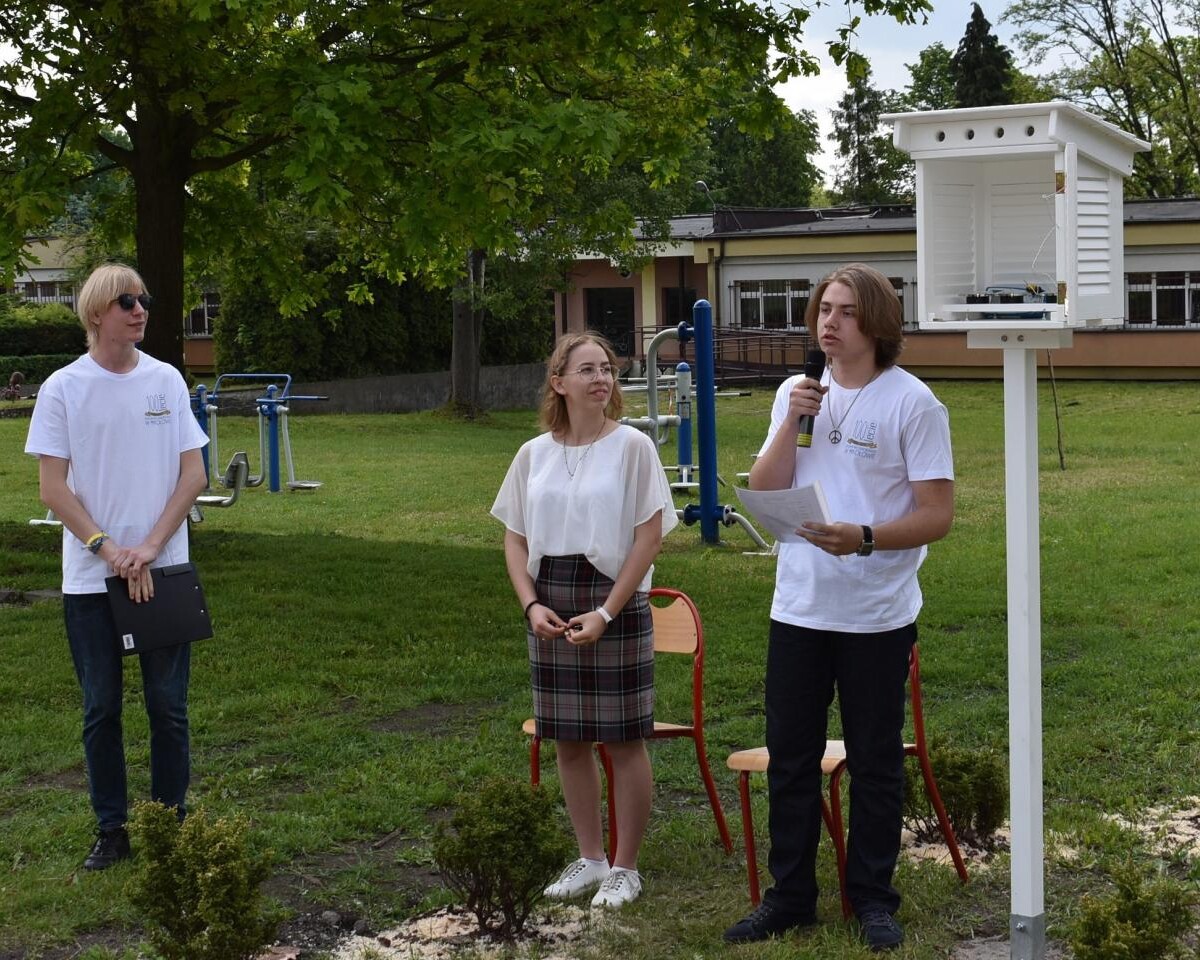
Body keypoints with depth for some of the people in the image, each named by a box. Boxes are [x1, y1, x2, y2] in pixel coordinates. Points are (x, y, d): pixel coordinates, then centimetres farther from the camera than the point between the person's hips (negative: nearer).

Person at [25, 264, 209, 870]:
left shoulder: (166, 380, 3)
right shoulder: (63, 388, -2)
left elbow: (193, 474, 2)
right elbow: (53, 486, -3)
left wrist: (150, 547, -9)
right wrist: (107, 549, -14)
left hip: (163, 571, 1)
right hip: (90, 581, -1)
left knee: (167, 706, 6)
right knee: (101, 709, 6)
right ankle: (111, 831, 17)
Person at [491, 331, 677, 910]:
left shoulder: (632, 446, -5)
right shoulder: (534, 454, 6)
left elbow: (650, 536, -9)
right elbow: (514, 538, 9)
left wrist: (606, 613, -14)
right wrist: (532, 604, -6)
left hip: (616, 606, -4)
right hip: (550, 610, 4)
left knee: (624, 740, 1)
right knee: (569, 740, 10)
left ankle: (625, 867, 14)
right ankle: (590, 859, 25)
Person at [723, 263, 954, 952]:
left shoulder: (912, 402, -8)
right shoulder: (797, 394, 8)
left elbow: (938, 514, -11)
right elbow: (765, 492, 1)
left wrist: (864, 538, -24)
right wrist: (792, 423, -11)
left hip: (878, 614, -4)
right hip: (799, 608, 4)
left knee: (875, 761, 8)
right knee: (790, 758, 10)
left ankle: (873, 898, 21)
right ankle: (790, 896, 22)